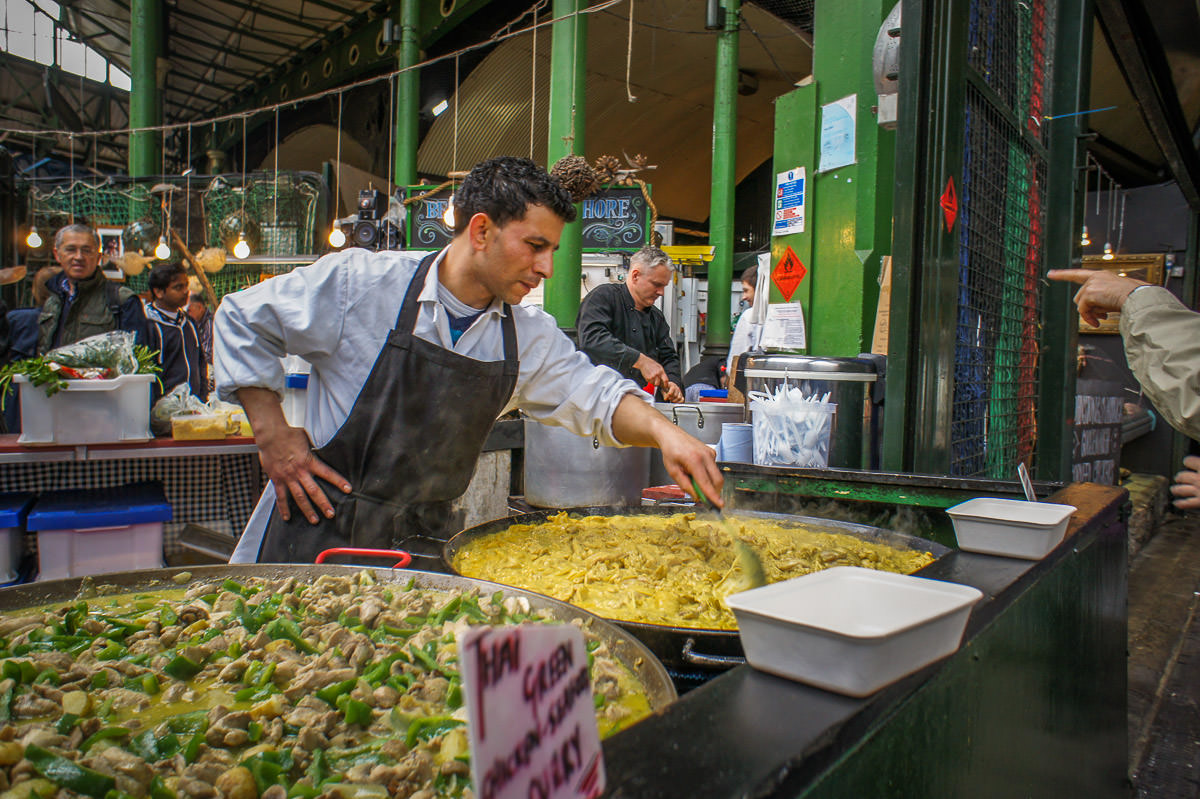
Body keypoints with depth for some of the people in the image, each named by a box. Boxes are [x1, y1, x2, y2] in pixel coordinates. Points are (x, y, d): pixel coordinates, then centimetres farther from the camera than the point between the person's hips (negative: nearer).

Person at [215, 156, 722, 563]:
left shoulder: (530, 339, 3)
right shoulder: (359, 283, -10)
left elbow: (595, 394, 2)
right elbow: (242, 319, -1)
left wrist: (662, 431, -19)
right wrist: (273, 436, -7)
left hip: (420, 545, 4)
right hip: (315, 539, -4)